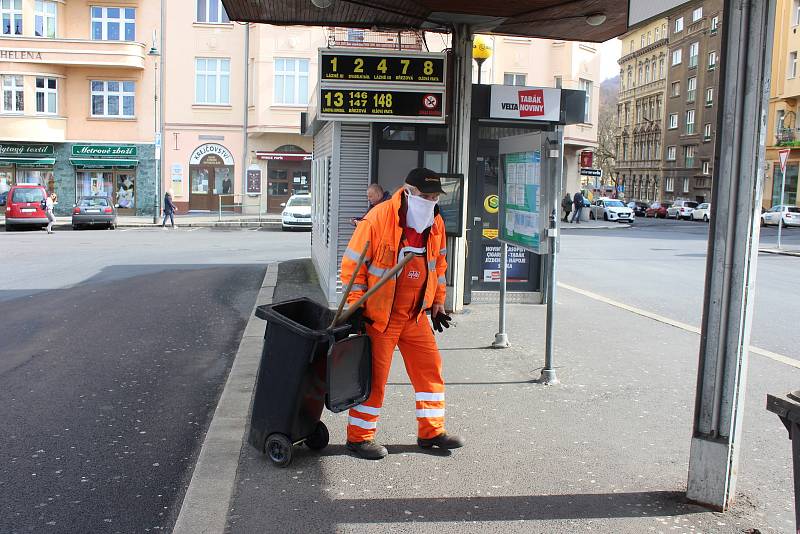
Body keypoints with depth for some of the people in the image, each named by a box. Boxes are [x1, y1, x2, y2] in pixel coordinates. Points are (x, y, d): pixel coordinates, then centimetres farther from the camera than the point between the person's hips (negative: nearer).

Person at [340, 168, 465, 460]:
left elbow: (438, 264, 17)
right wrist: (356, 306, -13)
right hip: (379, 315, -6)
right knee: (373, 374, 1)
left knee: (429, 367, 9)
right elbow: (352, 264, -13)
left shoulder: (436, 223, 3)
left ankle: (431, 430, 24)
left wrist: (437, 302, 17)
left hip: (416, 314, 6)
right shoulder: (377, 219, -17)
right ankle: (359, 436, 16)